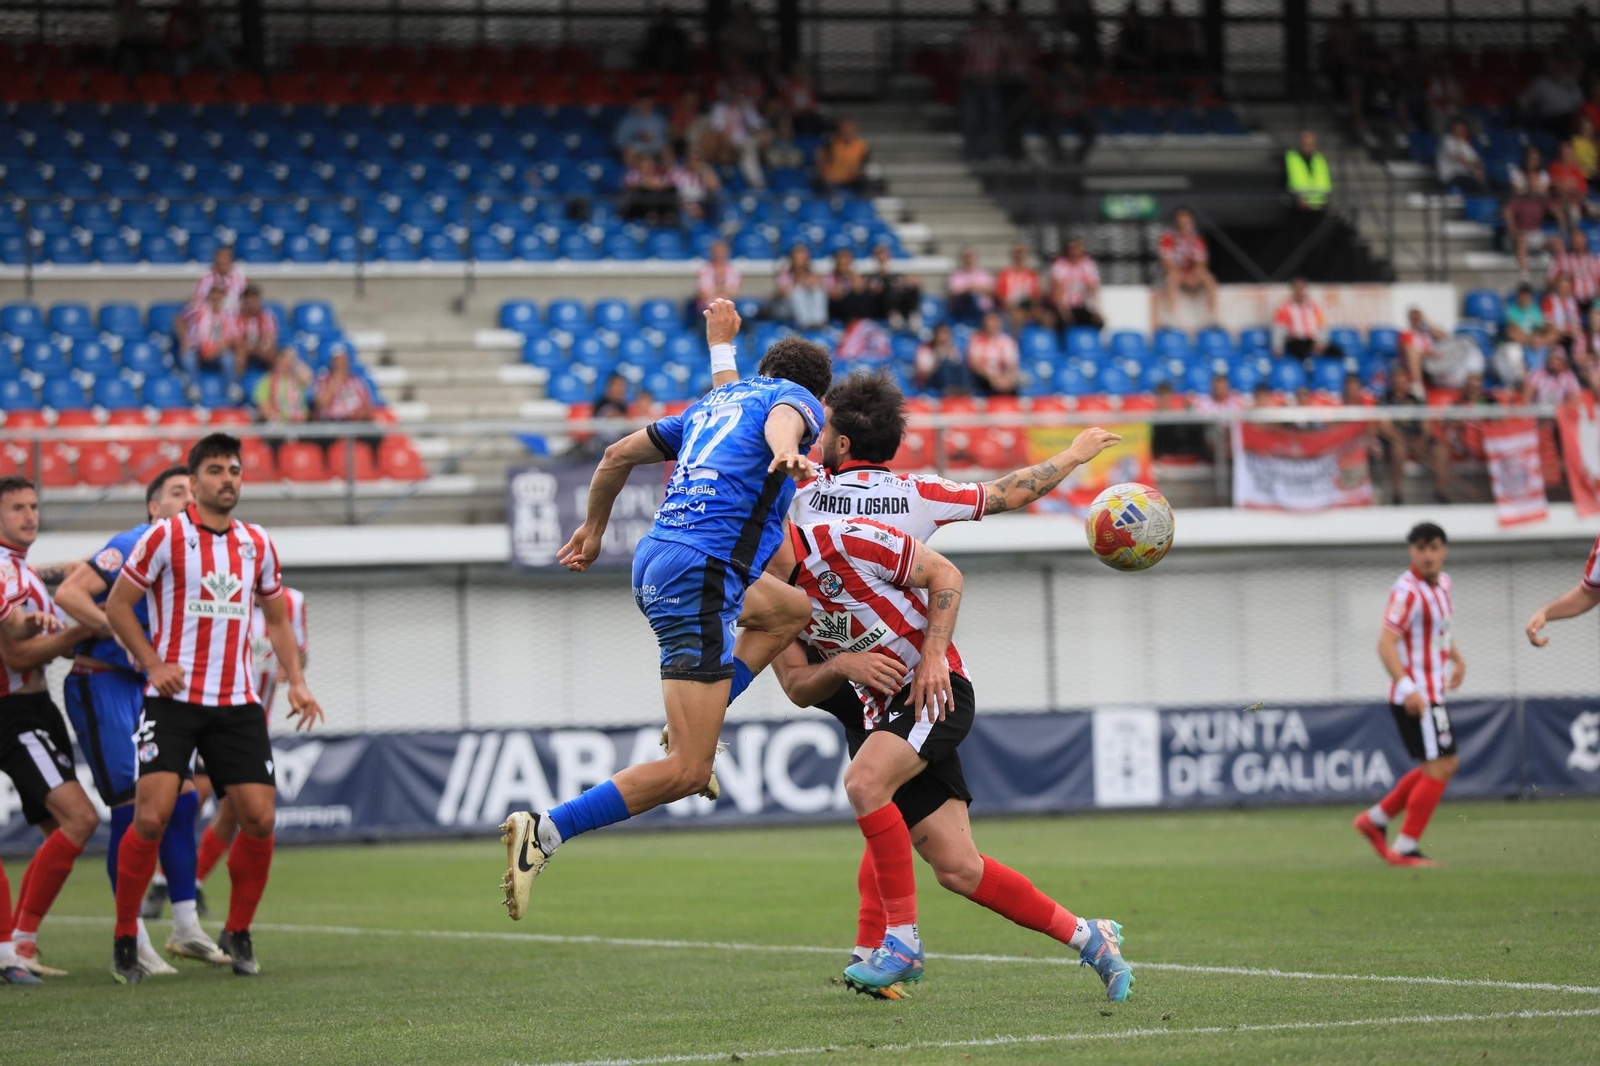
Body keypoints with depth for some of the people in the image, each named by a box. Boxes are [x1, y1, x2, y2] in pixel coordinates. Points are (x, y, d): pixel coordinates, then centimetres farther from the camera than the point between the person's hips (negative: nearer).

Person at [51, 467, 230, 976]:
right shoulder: (135, 545, -12)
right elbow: (68, 594, -20)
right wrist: (124, 636, -23)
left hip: (144, 687, 8)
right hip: (101, 683, -8)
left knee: (182, 796, 5)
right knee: (134, 808, -10)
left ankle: (186, 928, 15)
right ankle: (134, 943, -4)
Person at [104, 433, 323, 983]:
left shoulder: (257, 545, 10)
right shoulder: (166, 537, -4)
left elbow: (277, 618, 22)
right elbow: (117, 605, 1)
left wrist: (296, 681, 9)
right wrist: (153, 664, -10)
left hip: (237, 704, 4)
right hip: (173, 698, -4)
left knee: (259, 818, -6)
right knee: (151, 816, -16)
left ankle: (237, 934, 14)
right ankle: (124, 938, -1)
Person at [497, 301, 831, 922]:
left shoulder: (716, 402, 26)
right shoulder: (797, 399, 7)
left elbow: (617, 456, 30)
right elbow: (780, 422, -20)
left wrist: (594, 527, 45)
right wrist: (787, 453, -42)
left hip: (655, 558, 9)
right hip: (702, 573, -9)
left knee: (791, 610, 34)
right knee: (686, 773, -11)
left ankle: (694, 727, 21)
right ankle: (545, 833, -20)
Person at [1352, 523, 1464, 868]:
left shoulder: (1442, 583, 12)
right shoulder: (1408, 591, -17)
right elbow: (1386, 643, -23)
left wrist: (1457, 658, 14)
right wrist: (1407, 687, -32)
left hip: (1430, 694, 10)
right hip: (1415, 696, -10)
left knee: (1445, 766, 16)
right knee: (1439, 767, -10)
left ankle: (1377, 818, 22)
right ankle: (1406, 848, -5)